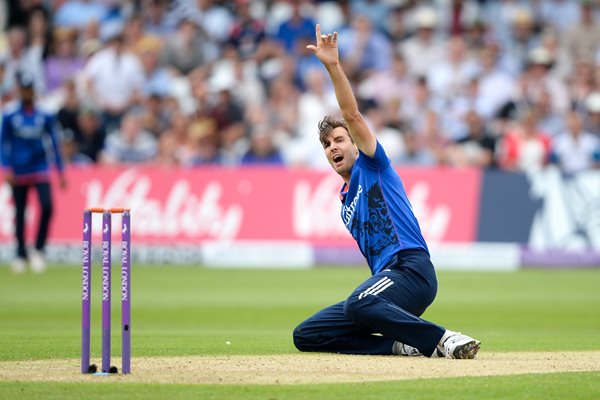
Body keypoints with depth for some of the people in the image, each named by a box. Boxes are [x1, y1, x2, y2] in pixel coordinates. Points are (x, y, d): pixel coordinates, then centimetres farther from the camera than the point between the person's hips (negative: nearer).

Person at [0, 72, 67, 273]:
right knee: (20, 212, 7)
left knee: (47, 206, -17)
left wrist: (60, 172, 7)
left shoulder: (45, 115, 1)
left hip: (40, 169, 0)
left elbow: (54, 143, 7)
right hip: (18, 171, 0)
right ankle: (21, 255, 20)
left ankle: (38, 249, -2)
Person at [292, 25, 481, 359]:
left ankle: (441, 339, -29)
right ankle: (401, 344, -10)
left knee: (359, 305, -40)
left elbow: (352, 114, -6)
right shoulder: (346, 202, 28)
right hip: (384, 278, 9)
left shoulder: (371, 164, 9)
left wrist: (334, 66, -14)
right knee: (305, 335, -3)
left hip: (412, 269, -9)